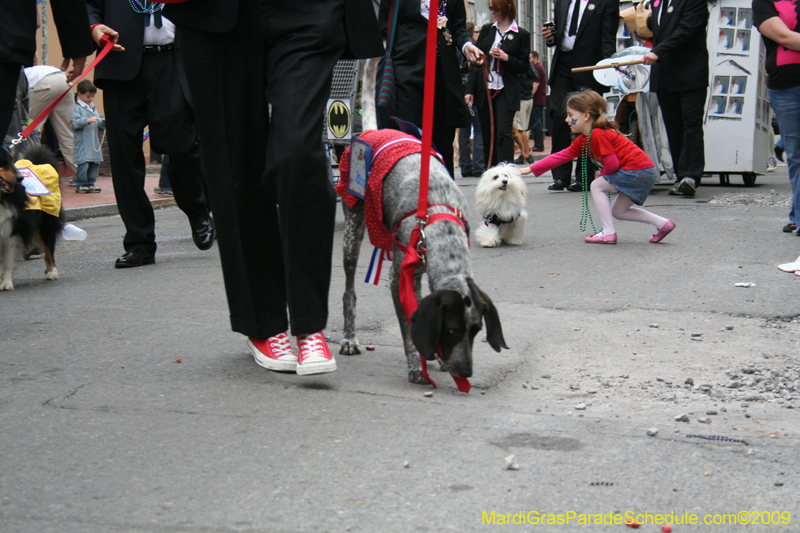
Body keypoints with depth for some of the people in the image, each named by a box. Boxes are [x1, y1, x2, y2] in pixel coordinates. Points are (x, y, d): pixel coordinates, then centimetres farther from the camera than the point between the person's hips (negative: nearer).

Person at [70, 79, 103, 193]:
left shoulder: (93, 108, 20)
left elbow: (98, 124, 23)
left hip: (94, 141, 8)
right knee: (83, 163, -10)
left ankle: (91, 183, 17)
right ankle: (81, 185, -1)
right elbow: (74, 123, -16)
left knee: (95, 163, 7)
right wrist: (87, 120, -24)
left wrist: (102, 122, 2)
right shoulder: (77, 108, -5)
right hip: (82, 142, -7)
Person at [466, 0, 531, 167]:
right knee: (488, 134, 6)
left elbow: (523, 66, 2)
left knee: (504, 132, -15)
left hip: (506, 92, -4)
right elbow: (476, 60, 9)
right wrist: (470, 89, 1)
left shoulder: (522, 35, 1)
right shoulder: (486, 30, 11)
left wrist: (506, 58, -17)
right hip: (484, 90, 4)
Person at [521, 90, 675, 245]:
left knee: (597, 186, -4)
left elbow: (612, 164, -20)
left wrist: (602, 176, 2)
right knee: (619, 212, 16)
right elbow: (561, 156, 16)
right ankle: (662, 223, 15)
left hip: (638, 171, -10)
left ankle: (608, 232, -5)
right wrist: (531, 169, 14)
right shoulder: (582, 141, 13)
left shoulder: (598, 135, -17)